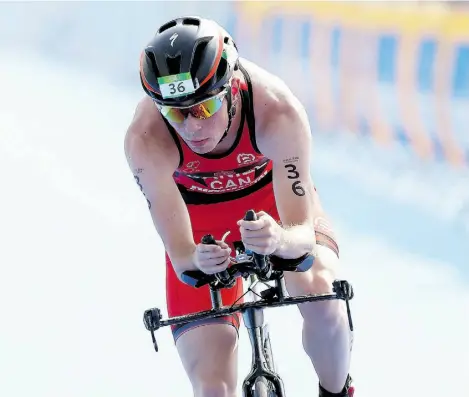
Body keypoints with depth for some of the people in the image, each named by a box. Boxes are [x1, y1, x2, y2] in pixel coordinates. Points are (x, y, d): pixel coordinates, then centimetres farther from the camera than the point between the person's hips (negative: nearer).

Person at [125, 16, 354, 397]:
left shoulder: (277, 110, -37)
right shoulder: (145, 140, -36)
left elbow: (303, 234, -36)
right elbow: (179, 255, -31)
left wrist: (280, 239, -60)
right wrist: (194, 261, -55)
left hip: (273, 196, 0)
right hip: (200, 219, 0)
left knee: (319, 289, -32)